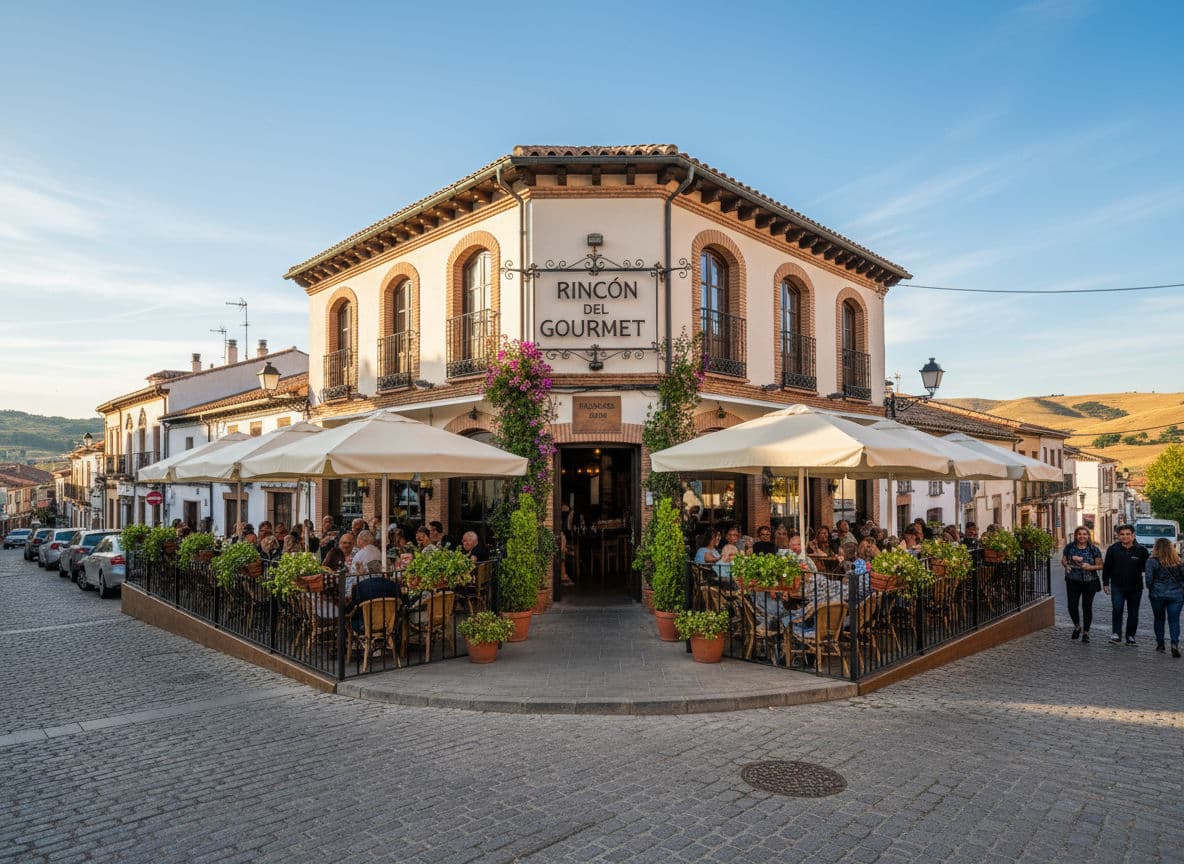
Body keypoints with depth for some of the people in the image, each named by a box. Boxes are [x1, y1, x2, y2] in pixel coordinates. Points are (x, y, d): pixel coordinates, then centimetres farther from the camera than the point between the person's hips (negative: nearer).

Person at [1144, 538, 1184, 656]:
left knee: (1159, 619, 13)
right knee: (1174, 620, 3)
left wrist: (1150, 590, 8)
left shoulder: (1152, 560, -7)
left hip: (1158, 594, -1)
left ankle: (1160, 644, 20)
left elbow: (1149, 578, -9)